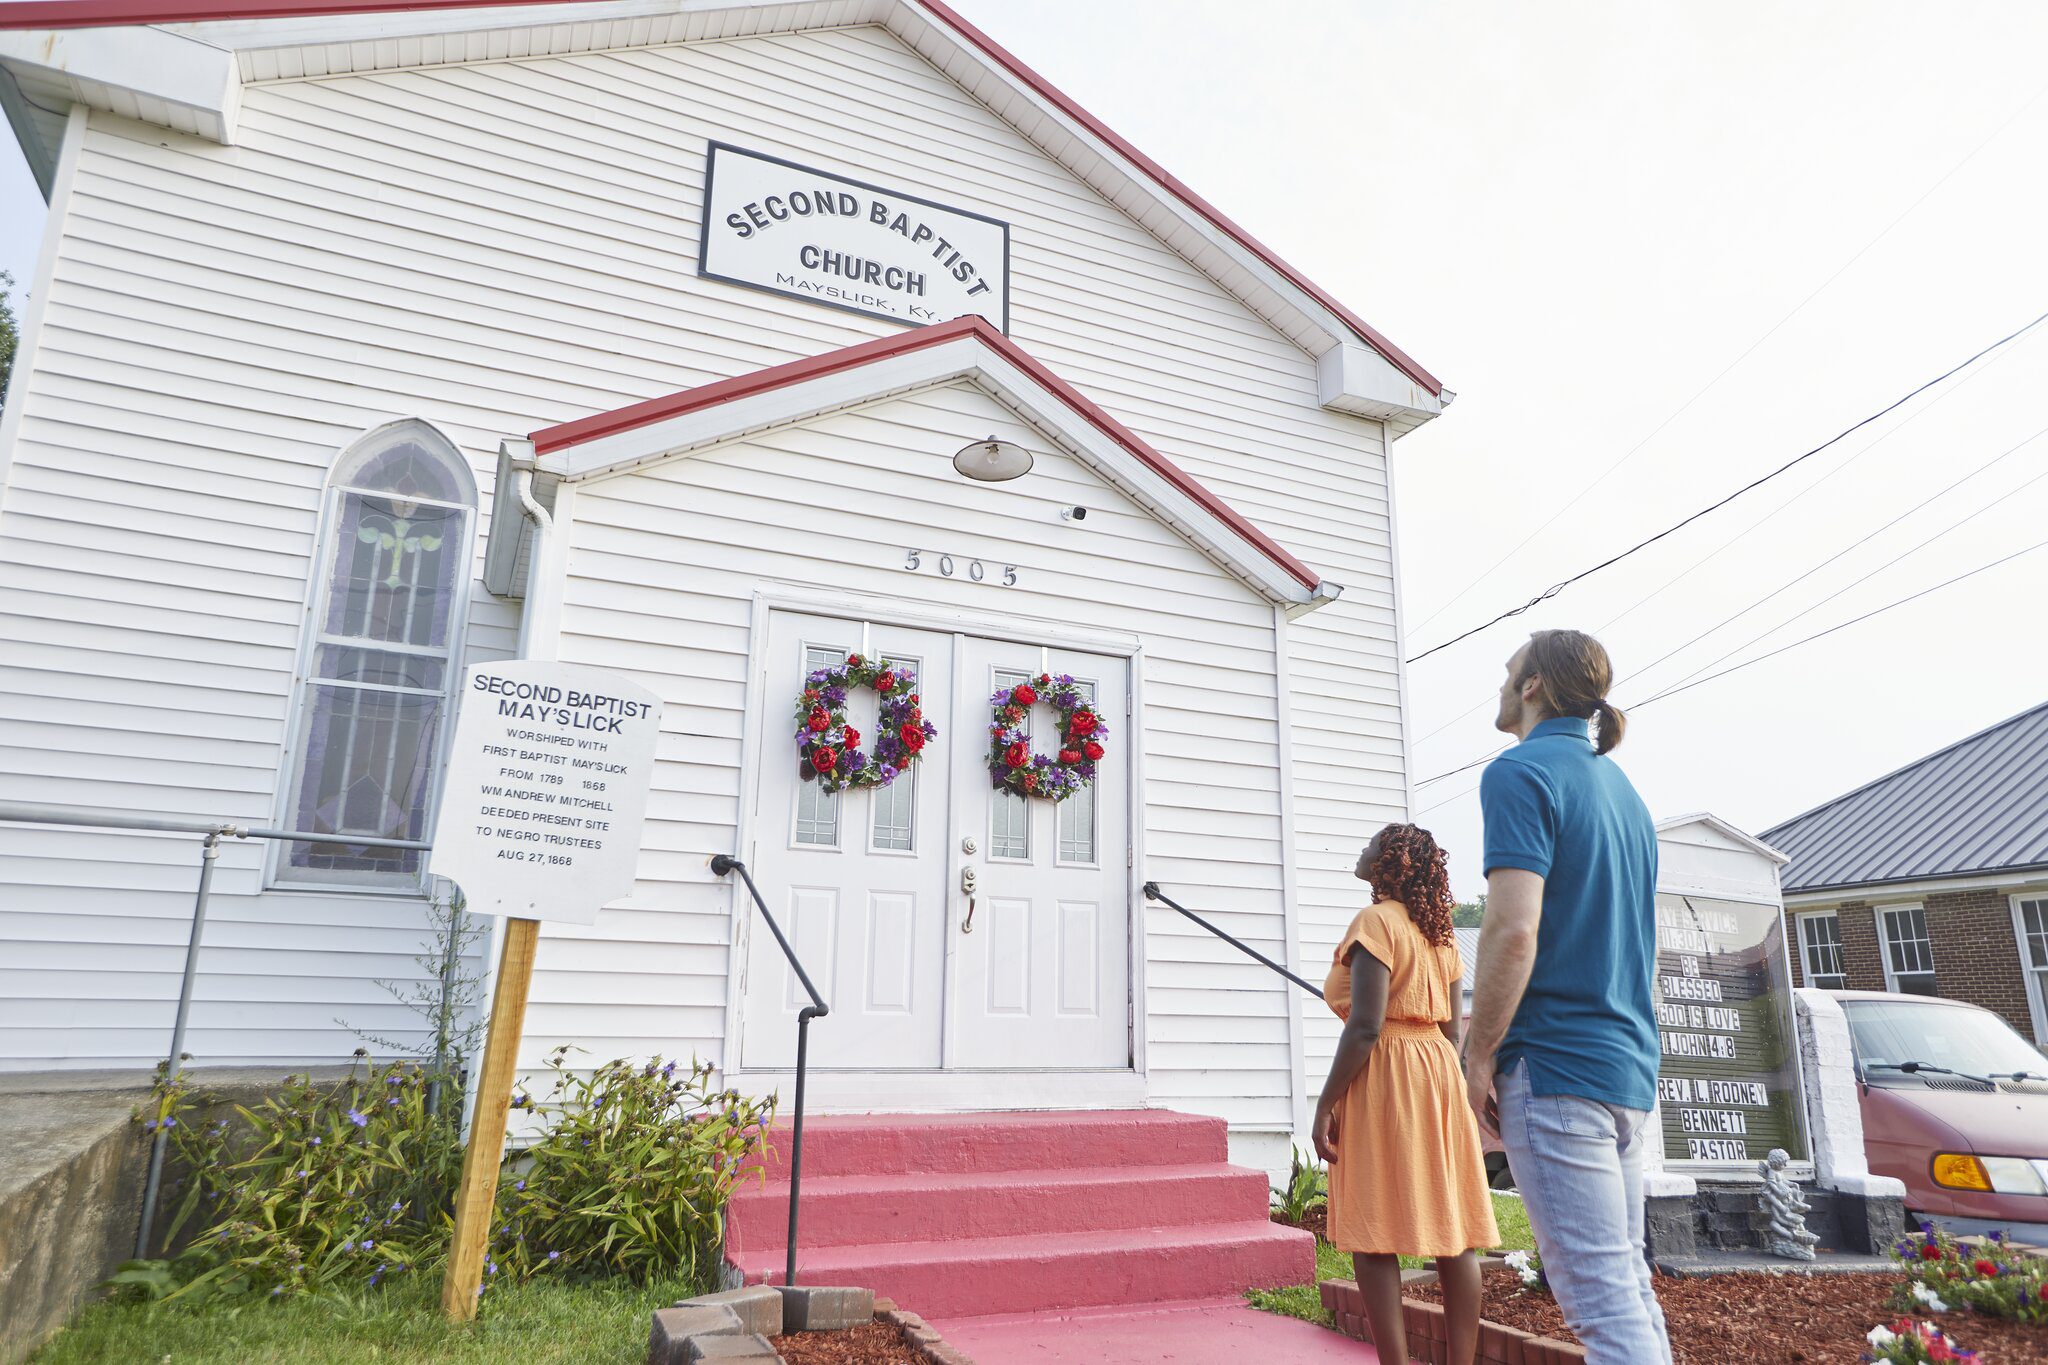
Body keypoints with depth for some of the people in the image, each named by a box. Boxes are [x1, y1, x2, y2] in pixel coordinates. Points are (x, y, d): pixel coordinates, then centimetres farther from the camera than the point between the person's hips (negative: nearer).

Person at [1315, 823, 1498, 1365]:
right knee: (1451, 1229, 8)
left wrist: (1326, 1104, -15)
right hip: (1439, 1075, 9)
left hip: (1383, 1078, -9)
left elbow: (1366, 1024, -18)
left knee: (1373, 1237, -4)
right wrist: (1438, 1082, 22)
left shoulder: (1376, 920, -11)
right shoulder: (1440, 931, 14)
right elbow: (1452, 1027, 14)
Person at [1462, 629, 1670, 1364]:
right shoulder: (1620, 786, 17)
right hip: (1629, 1063, 9)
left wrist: (1481, 1054, -13)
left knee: (1601, 1294, -5)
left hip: (1555, 1064, -9)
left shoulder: (1521, 772, -11)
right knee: (1628, 1280, 17)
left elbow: (1513, 928, -21)